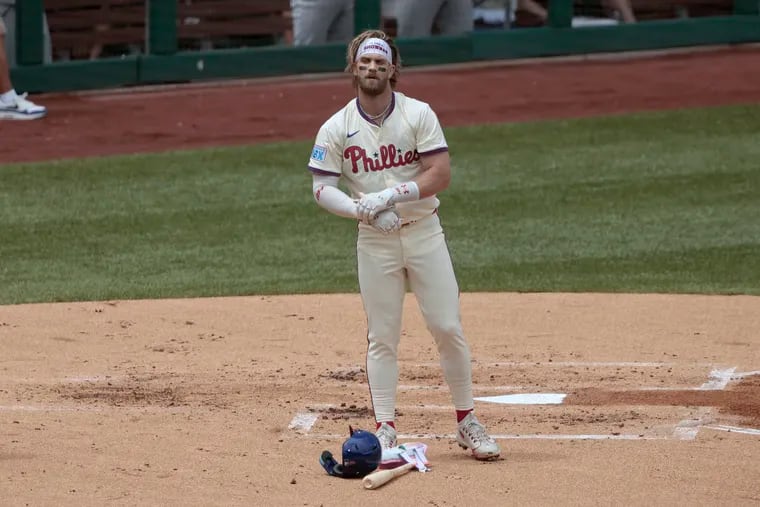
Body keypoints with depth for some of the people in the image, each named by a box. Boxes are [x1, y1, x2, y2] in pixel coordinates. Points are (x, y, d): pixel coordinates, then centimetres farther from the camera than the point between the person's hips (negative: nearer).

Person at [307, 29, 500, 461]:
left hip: (423, 232, -1)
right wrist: (364, 210, -20)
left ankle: (468, 423, 8)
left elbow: (441, 175, -11)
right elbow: (322, 189, -3)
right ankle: (385, 429, 6)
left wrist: (388, 196, -21)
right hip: (375, 242, 1)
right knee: (382, 337, 2)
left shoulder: (418, 115, -5)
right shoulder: (336, 129, -1)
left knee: (448, 328, -2)